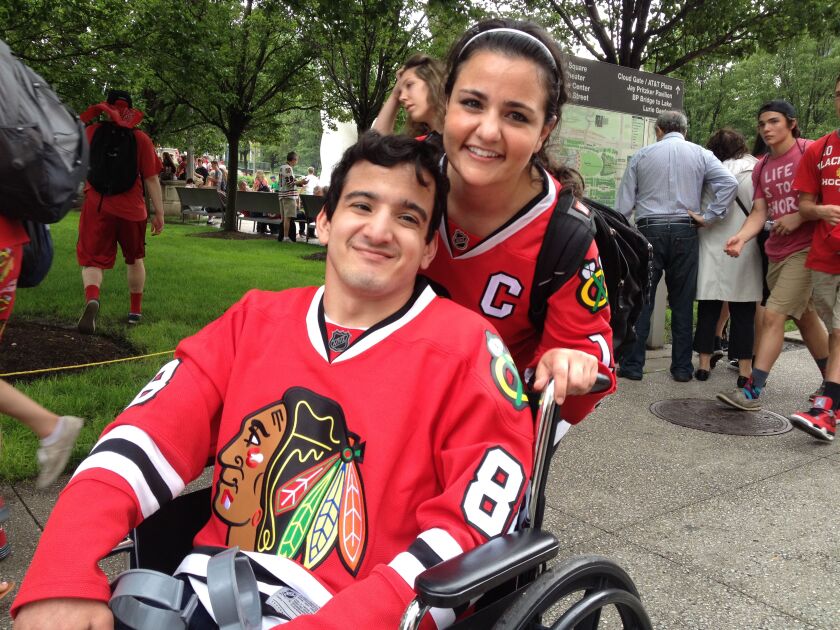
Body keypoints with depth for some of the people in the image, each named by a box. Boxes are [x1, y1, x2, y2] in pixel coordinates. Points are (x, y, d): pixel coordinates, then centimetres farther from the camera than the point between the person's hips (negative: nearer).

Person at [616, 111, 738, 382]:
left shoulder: (641, 155, 7)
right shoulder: (701, 154, 8)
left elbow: (624, 203, 3)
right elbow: (729, 183, -7)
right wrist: (708, 217, -3)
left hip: (648, 230, -1)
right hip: (684, 232, 1)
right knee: (682, 303, 7)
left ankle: (632, 365, 4)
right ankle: (682, 368, 12)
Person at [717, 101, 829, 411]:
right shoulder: (761, 167, 11)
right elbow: (759, 211, 3)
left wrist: (798, 218, -20)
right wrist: (740, 237, -15)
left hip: (807, 247, -7)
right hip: (777, 251, 8)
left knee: (773, 315, -14)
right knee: (805, 316, 17)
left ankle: (752, 391, -10)